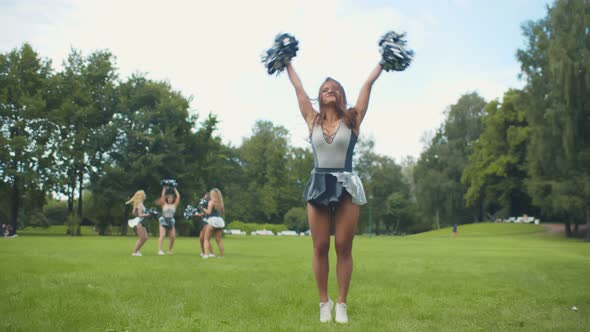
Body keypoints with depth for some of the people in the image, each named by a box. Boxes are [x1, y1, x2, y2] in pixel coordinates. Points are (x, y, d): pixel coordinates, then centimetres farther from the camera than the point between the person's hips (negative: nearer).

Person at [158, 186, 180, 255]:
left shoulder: (174, 205, 9)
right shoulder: (164, 204, 6)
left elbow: (178, 197, 5)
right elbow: (162, 196, -3)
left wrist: (175, 189, 11)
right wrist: (164, 189, 0)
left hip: (171, 221, 3)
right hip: (163, 221, -2)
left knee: (173, 237, -2)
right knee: (162, 235, -15)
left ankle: (169, 250, 14)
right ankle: (159, 250, -21)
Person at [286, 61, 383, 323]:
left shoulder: (352, 120, 4)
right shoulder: (313, 120, 9)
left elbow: (368, 84, 7)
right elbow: (298, 88, 17)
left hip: (346, 186, -2)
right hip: (319, 186, 2)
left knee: (343, 247, 0)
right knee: (320, 248, 3)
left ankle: (341, 304, 9)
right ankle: (324, 302, 14)